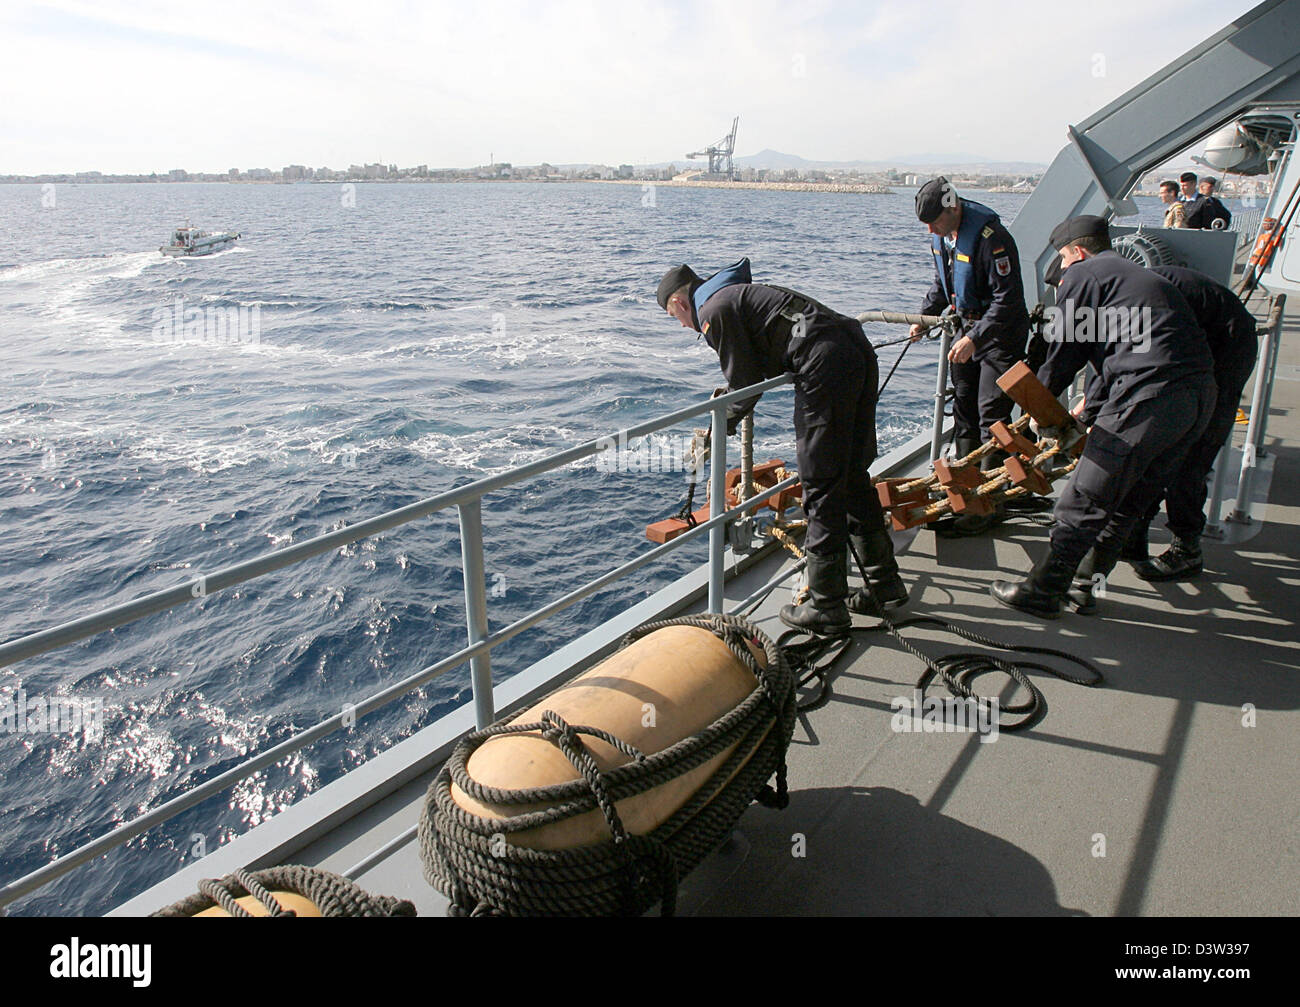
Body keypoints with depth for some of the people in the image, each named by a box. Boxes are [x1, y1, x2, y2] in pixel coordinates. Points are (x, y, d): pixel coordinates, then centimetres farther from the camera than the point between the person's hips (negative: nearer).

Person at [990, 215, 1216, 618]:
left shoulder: (1082, 274, 8)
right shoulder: (1140, 276, 33)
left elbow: (1063, 354, 7)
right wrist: (1087, 413, 39)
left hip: (1150, 395, -9)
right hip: (1202, 391, 9)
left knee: (1084, 499, -1)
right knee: (1128, 501, 18)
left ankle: (1042, 592, 7)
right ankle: (1081, 585, 27)